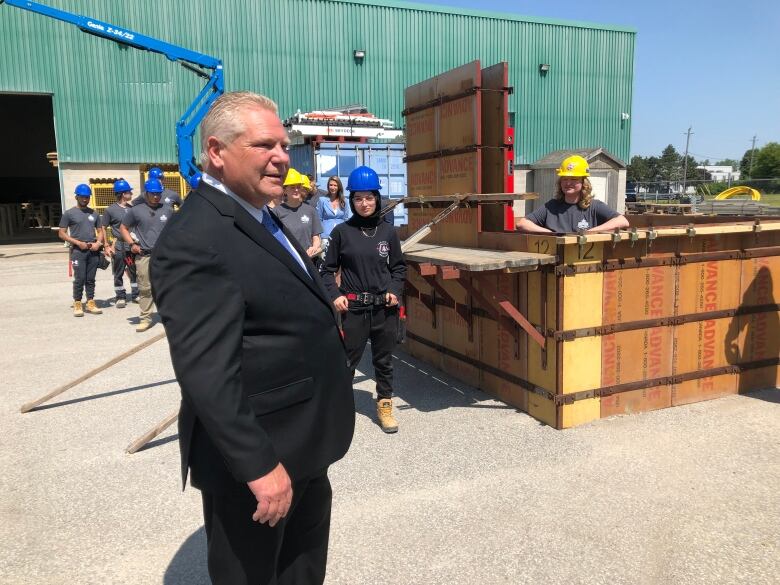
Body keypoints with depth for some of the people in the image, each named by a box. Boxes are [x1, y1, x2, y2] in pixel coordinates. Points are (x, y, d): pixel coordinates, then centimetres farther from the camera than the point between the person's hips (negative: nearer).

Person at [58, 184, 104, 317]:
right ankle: (77, 304, 3)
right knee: (80, 279, -6)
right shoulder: (69, 214, 1)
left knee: (91, 279, 8)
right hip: (78, 251, -4)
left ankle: (90, 303, 14)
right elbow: (61, 233, -1)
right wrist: (78, 243, -12)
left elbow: (100, 231, 18)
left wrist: (98, 243, -3)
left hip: (93, 251, 4)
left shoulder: (94, 214, 14)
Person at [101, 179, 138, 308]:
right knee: (118, 273, 5)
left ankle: (135, 295, 19)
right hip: (118, 246, -4)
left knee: (135, 271, 8)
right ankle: (121, 297, 13)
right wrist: (107, 246, -7)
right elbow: (103, 228, -1)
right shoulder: (110, 210, -3)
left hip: (132, 245, 4)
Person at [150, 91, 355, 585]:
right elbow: (206, 374, -29)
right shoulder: (195, 242, -24)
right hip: (255, 453, -9)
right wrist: (259, 465, -27)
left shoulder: (260, 217, 8)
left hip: (300, 444, 9)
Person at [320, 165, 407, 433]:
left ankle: (385, 405, 28)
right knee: (347, 360, 5)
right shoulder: (342, 231, -1)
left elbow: (399, 267, 13)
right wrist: (335, 294, -8)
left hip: (385, 308, 2)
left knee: (384, 360, 12)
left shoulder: (388, 231, 4)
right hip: (353, 308, -2)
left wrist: (395, 291, -2)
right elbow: (328, 268, 5)